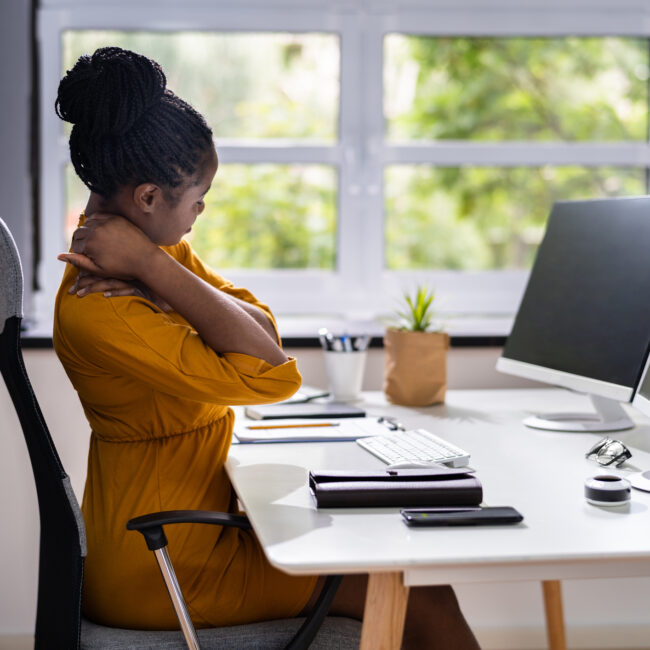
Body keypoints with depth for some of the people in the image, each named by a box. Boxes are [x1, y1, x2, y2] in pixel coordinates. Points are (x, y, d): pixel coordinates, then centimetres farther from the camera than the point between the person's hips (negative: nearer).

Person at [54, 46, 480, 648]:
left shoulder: (155, 245, 5)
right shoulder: (93, 313, -26)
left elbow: (263, 328, -6)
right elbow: (267, 373, -29)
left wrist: (157, 290, -21)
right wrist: (156, 271, -26)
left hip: (194, 518, 9)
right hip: (161, 564, -9)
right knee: (421, 595, -7)